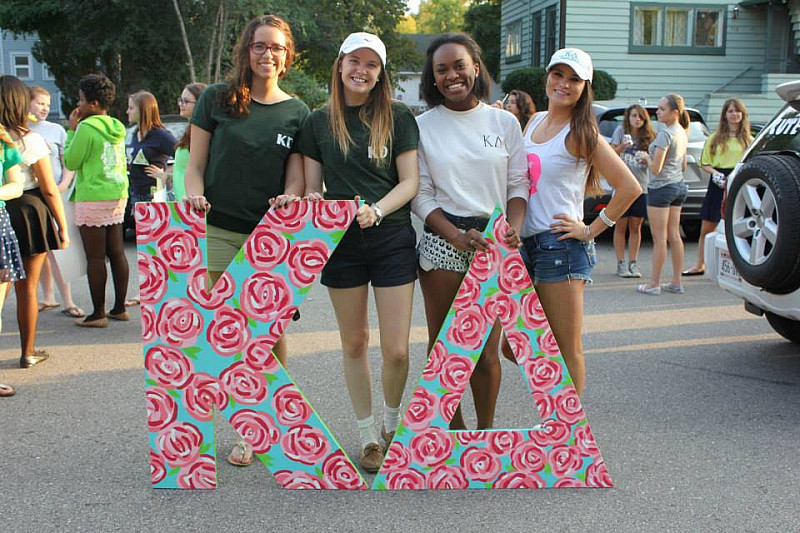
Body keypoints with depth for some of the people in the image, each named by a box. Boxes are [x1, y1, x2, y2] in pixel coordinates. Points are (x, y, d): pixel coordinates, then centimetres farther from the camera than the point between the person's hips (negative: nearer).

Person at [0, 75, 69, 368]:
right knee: (27, 288, 8)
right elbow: (49, 190, -7)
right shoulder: (31, 140, -8)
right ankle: (28, 352, 18)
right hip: (29, 212, -2)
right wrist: (63, 227, 0)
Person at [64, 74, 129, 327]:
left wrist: (71, 130, 0)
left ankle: (98, 313, 1)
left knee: (95, 257, -3)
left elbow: (71, 161, -7)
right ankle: (119, 309, 17)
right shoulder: (117, 128, 11)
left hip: (92, 198, -8)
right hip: (118, 195, 8)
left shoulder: (86, 128, -12)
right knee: (116, 252, 11)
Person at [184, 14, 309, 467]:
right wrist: (195, 196, -12)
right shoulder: (218, 99, 6)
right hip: (219, 231, 0)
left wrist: (289, 197, -14)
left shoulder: (297, 112, 8)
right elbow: (196, 163, 8)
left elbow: (296, 176, 8)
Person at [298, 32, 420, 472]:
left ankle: (392, 423, 25)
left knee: (396, 350, -3)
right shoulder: (319, 122, 7)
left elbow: (410, 182, -2)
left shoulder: (397, 117, 2)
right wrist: (312, 200, -13)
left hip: (392, 240, -1)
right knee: (354, 343, 9)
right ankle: (368, 435, 24)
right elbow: (311, 186, 9)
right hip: (341, 243, 2)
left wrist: (376, 210, -18)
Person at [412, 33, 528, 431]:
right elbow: (420, 195, 0)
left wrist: (514, 228, -11)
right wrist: (459, 238, -14)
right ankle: (455, 431, 20)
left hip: (495, 245, 1)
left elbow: (518, 184, 8)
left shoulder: (504, 122, 8)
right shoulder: (423, 125, 4)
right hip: (443, 243, 0)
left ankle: (485, 430, 20)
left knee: (486, 351, 2)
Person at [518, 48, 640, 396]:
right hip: (526, 244, 8)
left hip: (560, 245, -7)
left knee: (566, 350, 0)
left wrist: (591, 230, -10)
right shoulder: (534, 122, 13)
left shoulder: (580, 133, -8)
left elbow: (630, 187, -13)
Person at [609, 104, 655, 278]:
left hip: (641, 186, 2)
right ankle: (621, 264, 8)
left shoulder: (648, 136, 7)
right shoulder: (621, 131, 1)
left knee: (636, 227, 5)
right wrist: (621, 148, -19)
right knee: (621, 226, 2)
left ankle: (633, 263, 12)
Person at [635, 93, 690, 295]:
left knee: (659, 238, -3)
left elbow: (655, 168, -19)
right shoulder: (682, 133, 12)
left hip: (661, 188, -9)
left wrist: (645, 156, 0)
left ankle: (654, 284, 3)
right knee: (674, 236, 11)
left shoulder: (665, 134, -17)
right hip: (678, 186, 9)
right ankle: (676, 282, 15)